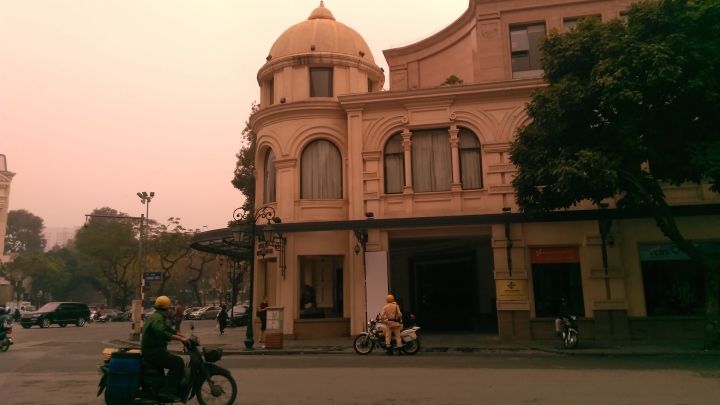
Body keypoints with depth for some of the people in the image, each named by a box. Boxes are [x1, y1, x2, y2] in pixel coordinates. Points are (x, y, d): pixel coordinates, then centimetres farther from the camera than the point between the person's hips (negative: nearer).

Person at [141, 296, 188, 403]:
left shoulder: (156, 316, 18)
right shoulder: (158, 318, -15)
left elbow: (169, 330, 18)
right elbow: (162, 333, -33)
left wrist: (185, 337, 10)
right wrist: (181, 338, -33)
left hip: (151, 350, 10)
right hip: (153, 351, -10)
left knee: (175, 361, 18)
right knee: (179, 362, -17)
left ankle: (165, 387, 20)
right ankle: (167, 391, -20)